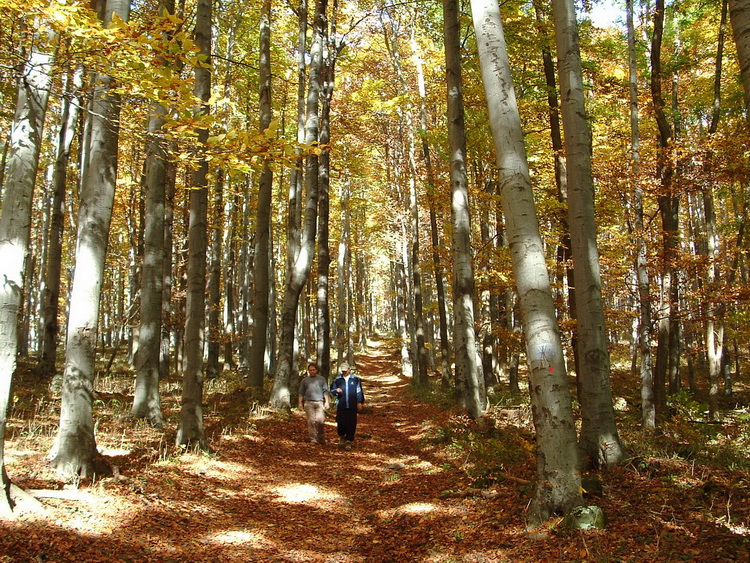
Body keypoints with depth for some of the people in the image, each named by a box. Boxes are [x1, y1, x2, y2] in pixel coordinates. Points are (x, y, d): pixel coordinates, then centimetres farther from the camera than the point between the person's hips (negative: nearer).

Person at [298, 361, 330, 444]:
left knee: (320, 420, -12)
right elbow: (301, 393, 16)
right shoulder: (305, 380, 16)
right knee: (311, 421, -3)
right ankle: (313, 439, 3)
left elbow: (325, 391, 11)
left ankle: (320, 436, 11)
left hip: (320, 402, -1)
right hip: (309, 403, 1)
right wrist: (300, 402, 5)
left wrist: (326, 402, 2)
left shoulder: (322, 379, 14)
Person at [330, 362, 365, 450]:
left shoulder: (355, 379, 5)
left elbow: (359, 392, 6)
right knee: (340, 423, -2)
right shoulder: (337, 380, 9)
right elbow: (332, 390, 16)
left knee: (351, 424, -2)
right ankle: (341, 437, 25)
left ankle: (348, 441, 7)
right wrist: (336, 391, -6)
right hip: (341, 406, 1)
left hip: (352, 406, -1)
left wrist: (360, 402, 0)